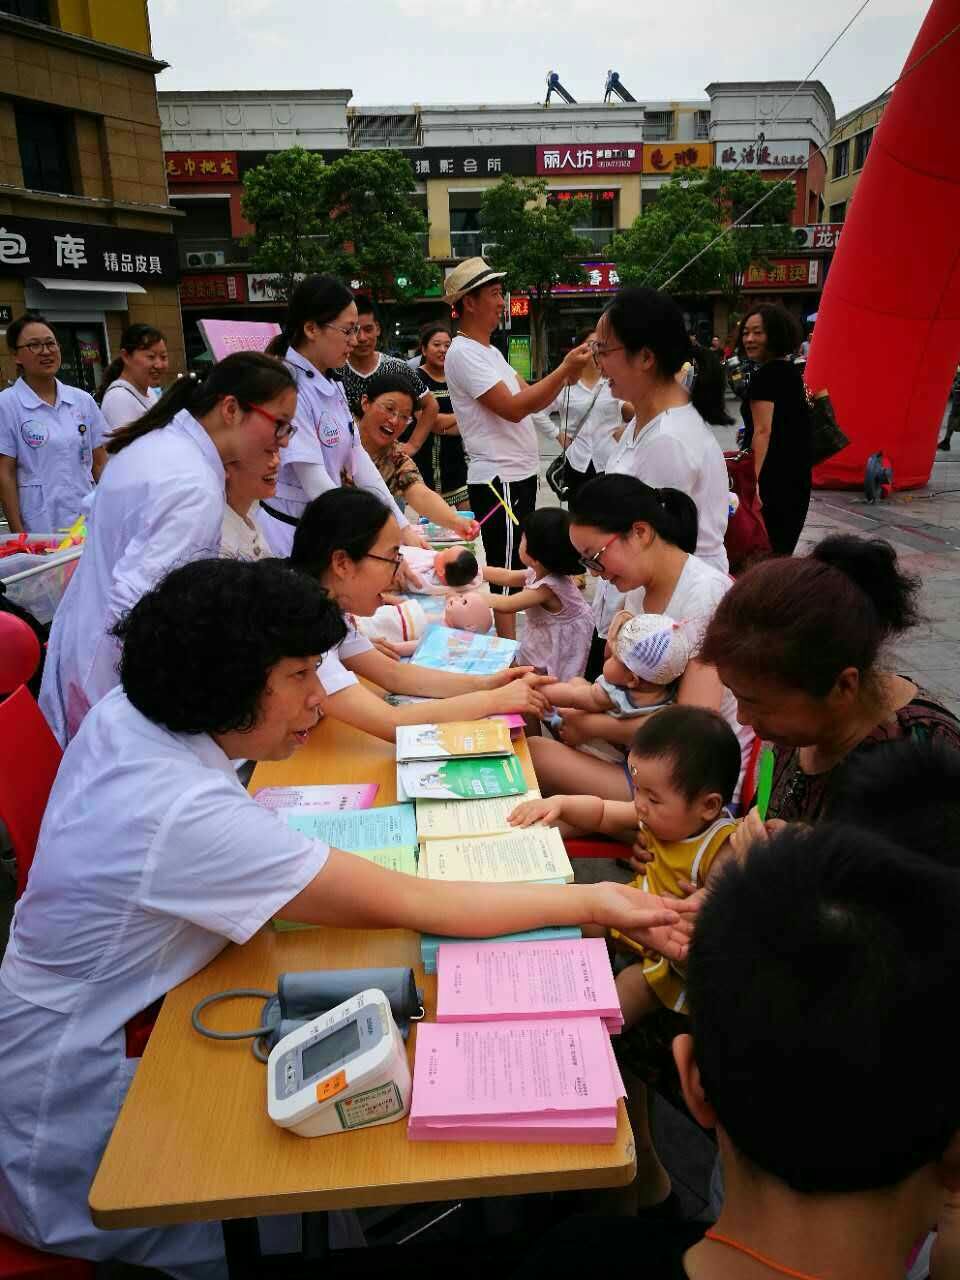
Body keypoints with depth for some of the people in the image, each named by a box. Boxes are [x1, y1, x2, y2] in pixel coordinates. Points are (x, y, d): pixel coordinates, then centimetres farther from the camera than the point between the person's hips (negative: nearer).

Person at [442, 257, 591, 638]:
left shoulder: (490, 351, 17)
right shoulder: (463, 353, -14)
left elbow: (533, 401, 15)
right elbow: (513, 408, -22)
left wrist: (565, 373, -1)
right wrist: (564, 370, -21)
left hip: (518, 474, 10)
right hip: (499, 479, -10)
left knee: (514, 569, 17)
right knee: (506, 571, -5)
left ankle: (510, 644, 27)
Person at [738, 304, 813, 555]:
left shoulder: (765, 376, -12)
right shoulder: (792, 371, 16)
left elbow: (763, 431, -20)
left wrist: (753, 482, -25)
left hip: (772, 478, -10)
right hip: (797, 476, 10)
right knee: (782, 550, 14)